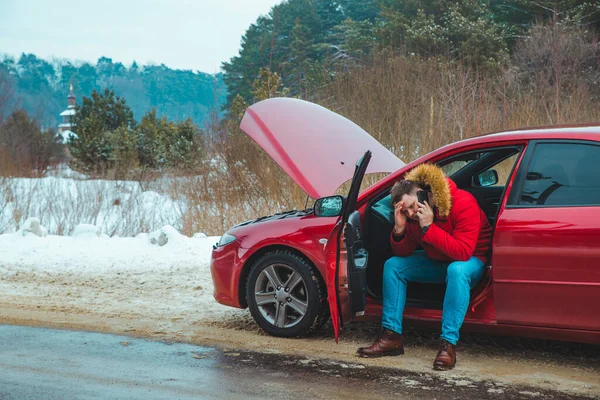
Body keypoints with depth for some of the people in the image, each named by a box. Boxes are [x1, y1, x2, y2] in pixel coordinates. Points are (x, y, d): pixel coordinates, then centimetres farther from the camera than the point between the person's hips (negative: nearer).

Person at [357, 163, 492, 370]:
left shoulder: (463, 203, -28)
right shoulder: (411, 214, -8)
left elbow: (463, 252, -35)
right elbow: (402, 253, -4)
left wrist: (429, 228, -37)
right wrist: (399, 229, -24)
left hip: (471, 260, -7)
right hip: (438, 261, 7)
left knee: (457, 270, -40)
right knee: (392, 265, -8)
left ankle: (448, 344, -38)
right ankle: (392, 336, -9)